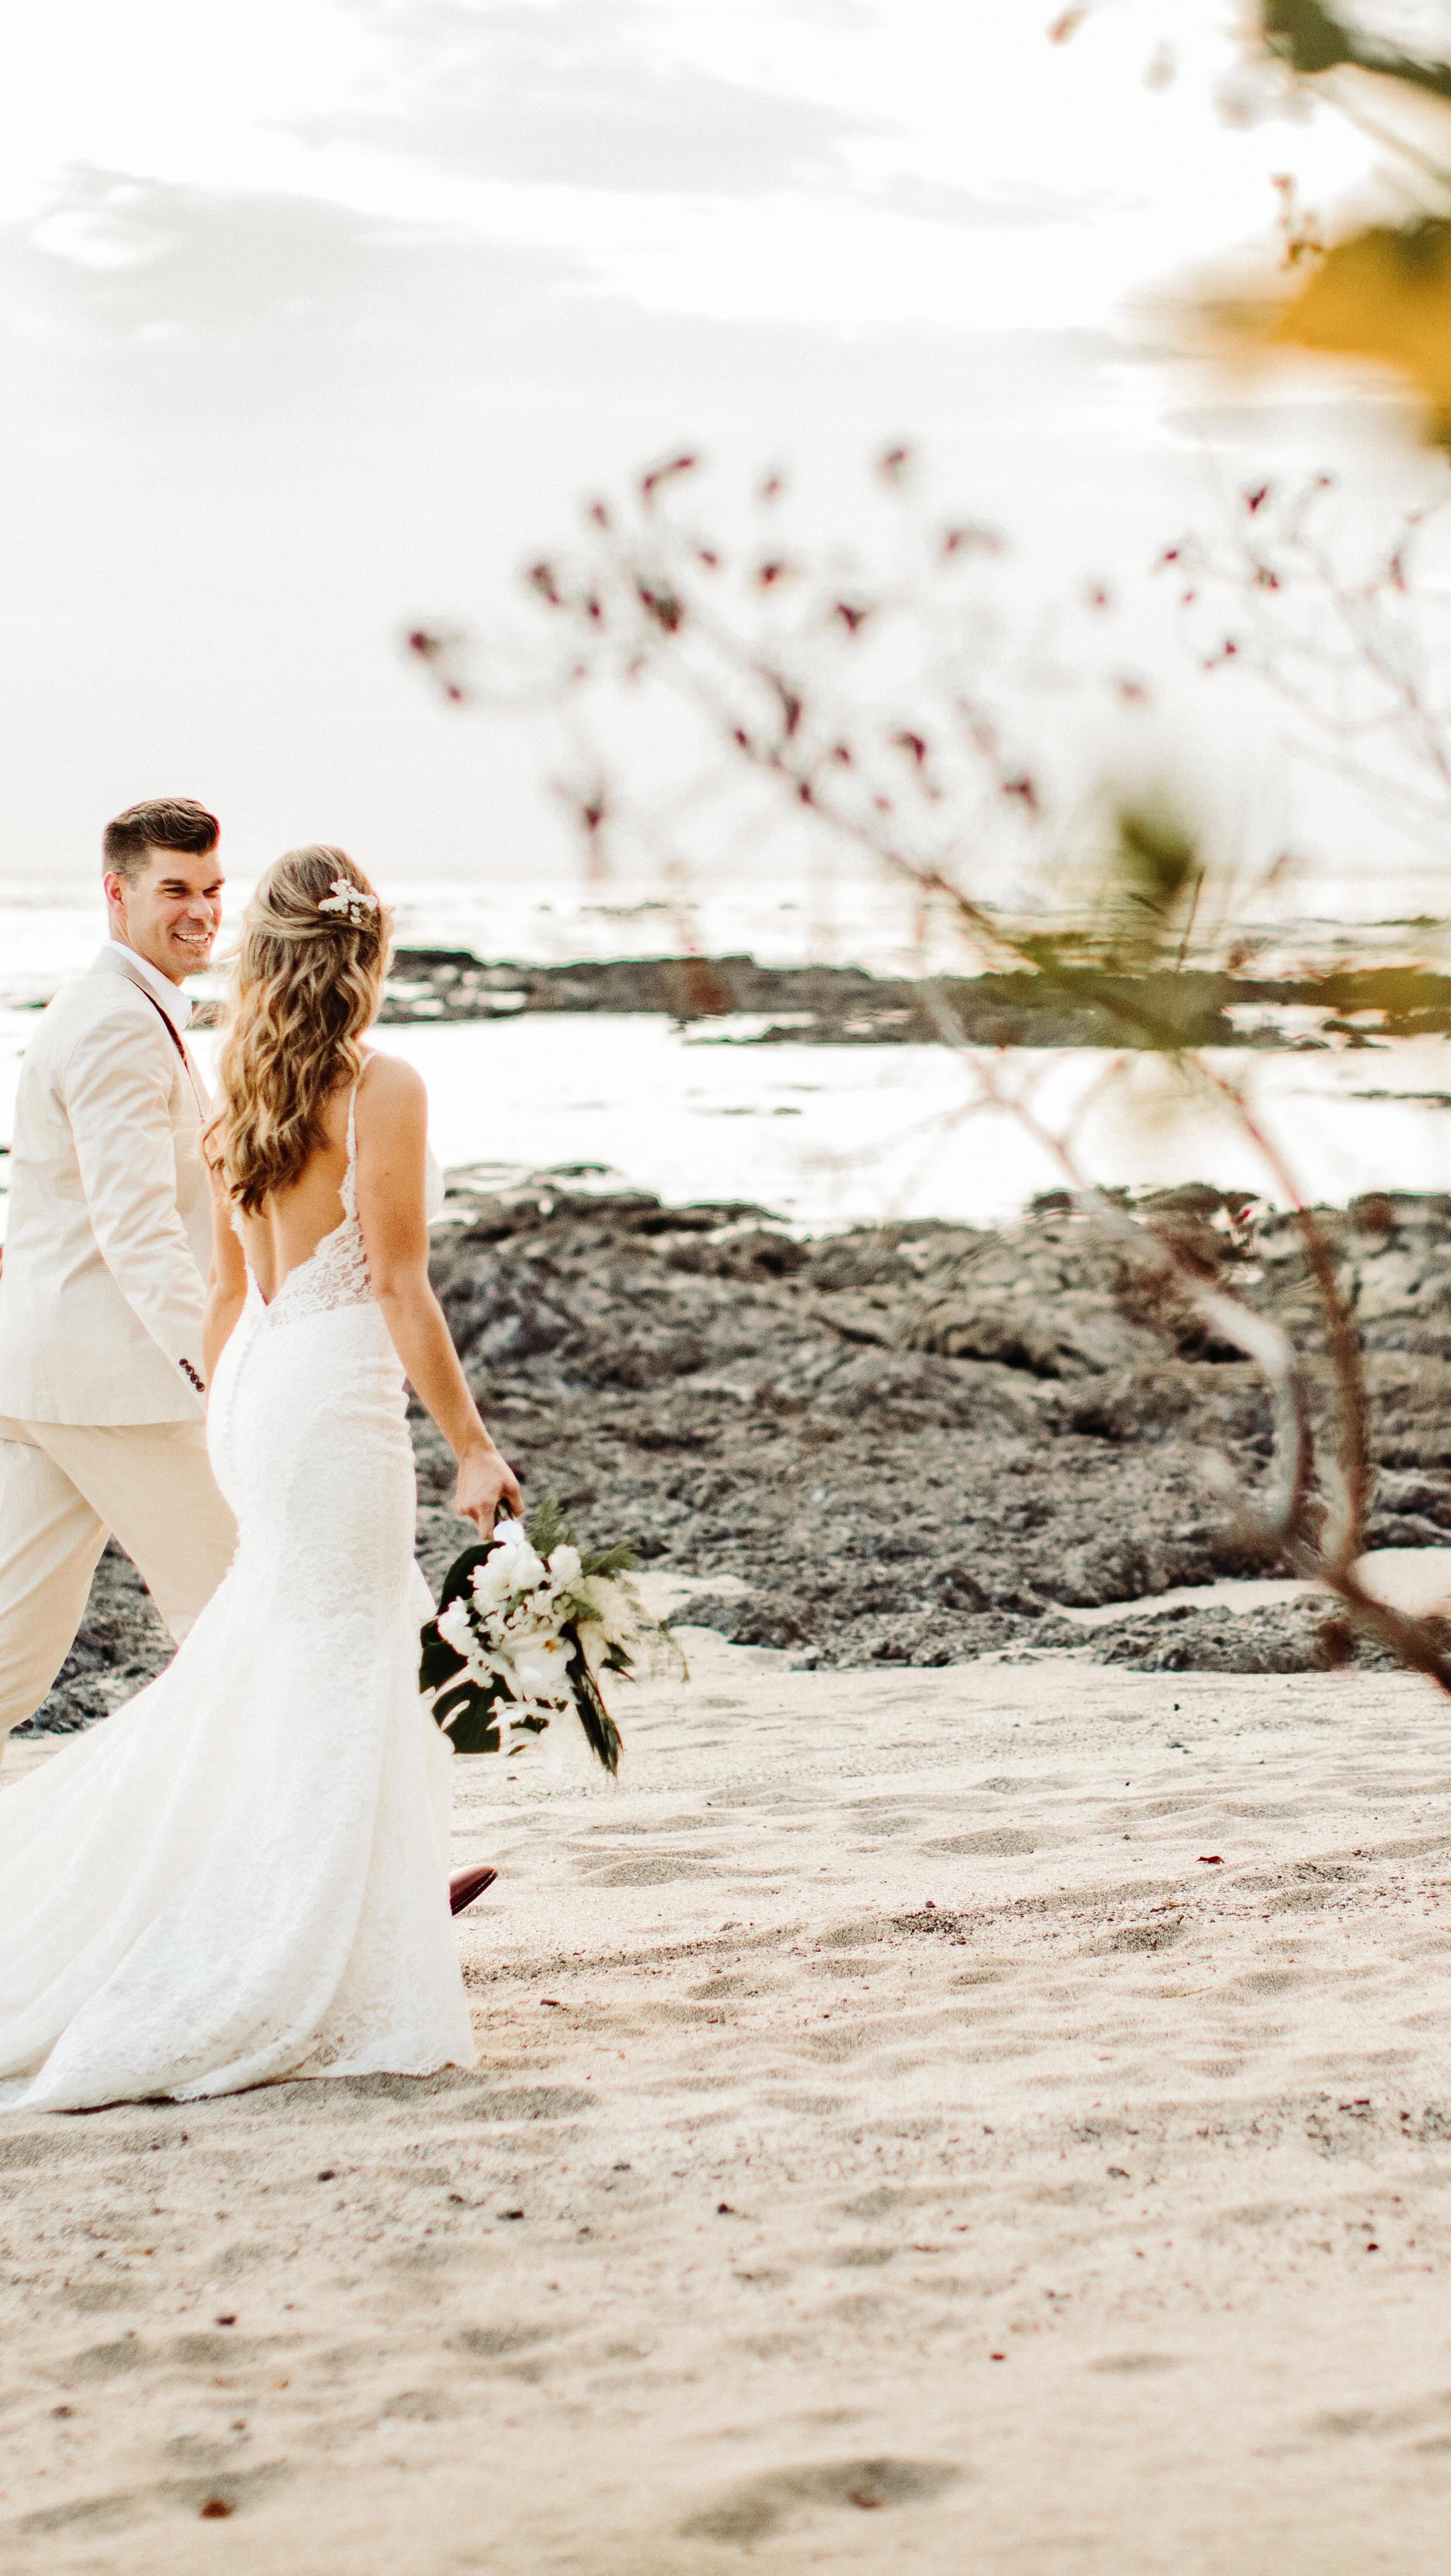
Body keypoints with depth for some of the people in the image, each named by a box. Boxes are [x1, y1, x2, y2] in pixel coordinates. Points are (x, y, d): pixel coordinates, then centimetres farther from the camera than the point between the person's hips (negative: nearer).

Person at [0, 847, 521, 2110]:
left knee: (387, 1654, 19)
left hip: (256, 1388, 8)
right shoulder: (382, 1088, -12)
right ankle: (294, 1998, 4)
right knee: (334, 1690, -1)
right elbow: (399, 1285, -14)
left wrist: (228, 1429, 24)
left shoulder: (247, 1095, 9)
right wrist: (474, 1447, -10)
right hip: (337, 1392, -8)